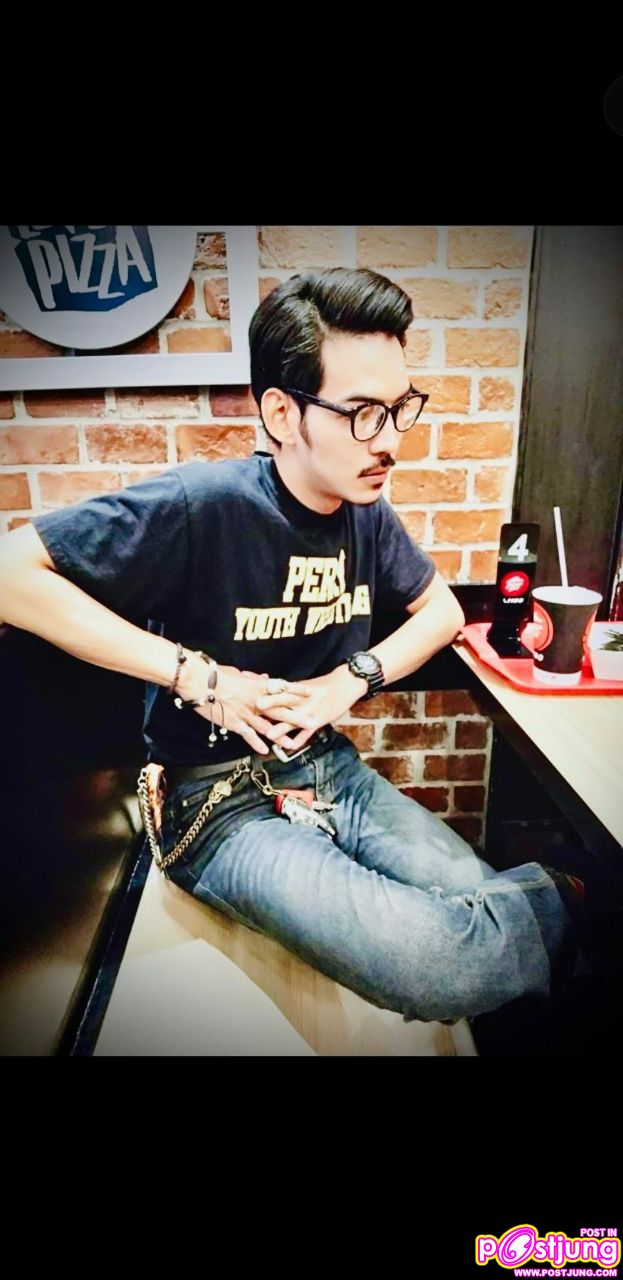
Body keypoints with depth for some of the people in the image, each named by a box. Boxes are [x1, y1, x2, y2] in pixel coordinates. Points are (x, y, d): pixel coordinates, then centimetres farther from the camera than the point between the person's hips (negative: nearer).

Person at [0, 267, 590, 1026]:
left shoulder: (367, 513, 0)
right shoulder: (203, 504, -21)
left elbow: (441, 609, 13)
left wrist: (353, 678, -7)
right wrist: (194, 674, -24)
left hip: (330, 770, 6)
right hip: (218, 802, -5)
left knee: (495, 915, -13)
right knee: (446, 974, -24)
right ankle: (565, 904, 3)